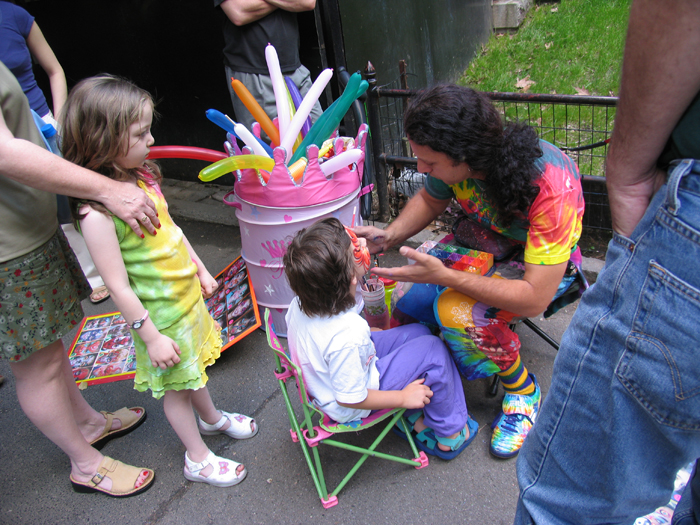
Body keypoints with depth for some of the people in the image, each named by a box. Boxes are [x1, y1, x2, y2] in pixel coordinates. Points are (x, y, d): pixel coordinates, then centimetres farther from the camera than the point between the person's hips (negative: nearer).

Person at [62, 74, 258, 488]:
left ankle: (212, 418, 55)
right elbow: (119, 286, -25)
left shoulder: (142, 176, -4)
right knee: (175, 388, 14)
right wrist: (151, 337, -19)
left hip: (187, 296, 8)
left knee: (195, 367, 29)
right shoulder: (97, 212, -30)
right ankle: (198, 458, 36)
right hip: (160, 315, -7)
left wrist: (199, 269, 18)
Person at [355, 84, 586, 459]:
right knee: (408, 310, -14)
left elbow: (536, 298, -36)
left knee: (461, 313, -32)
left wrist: (443, 277, -39)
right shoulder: (454, 157, -21)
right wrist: (389, 237, -16)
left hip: (543, 264, -5)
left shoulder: (550, 183, -37)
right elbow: (430, 201, 3)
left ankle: (523, 393, -4)